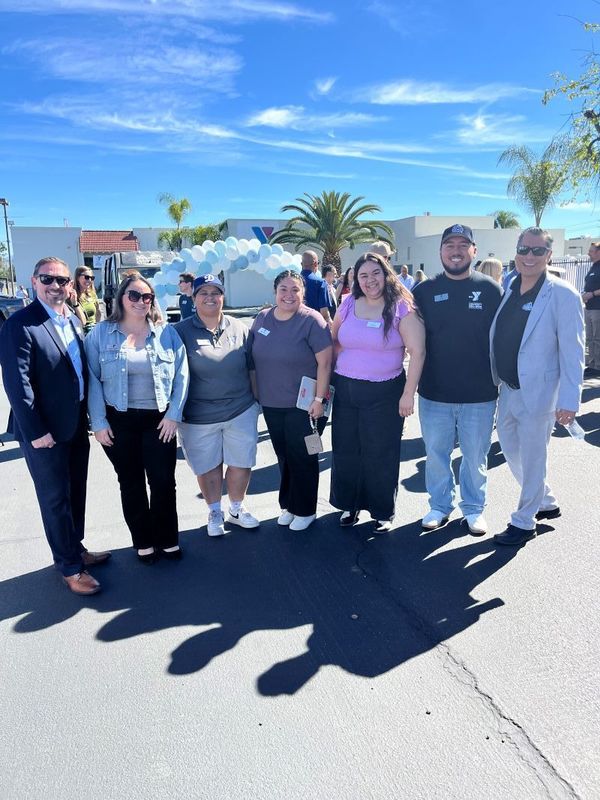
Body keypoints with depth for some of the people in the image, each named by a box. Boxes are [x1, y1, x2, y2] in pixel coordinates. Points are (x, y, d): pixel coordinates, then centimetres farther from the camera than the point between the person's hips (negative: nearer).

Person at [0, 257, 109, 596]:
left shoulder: (74, 320, 7)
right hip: (45, 432, -7)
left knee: (76, 493, 19)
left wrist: (90, 415, 7)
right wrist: (35, 431, -19)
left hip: (77, 425, 7)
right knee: (56, 499, 8)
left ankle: (76, 548, 39)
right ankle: (69, 567, 23)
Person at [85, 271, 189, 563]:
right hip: (119, 421, 0)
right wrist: (98, 422, -8)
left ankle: (167, 539, 25)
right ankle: (143, 542, 28)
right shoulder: (101, 333, -1)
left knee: (163, 482, 5)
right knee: (131, 483, 12)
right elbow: (93, 379, -3)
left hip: (159, 420, 0)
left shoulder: (166, 333, 1)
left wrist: (174, 414, -7)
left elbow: (181, 375, 0)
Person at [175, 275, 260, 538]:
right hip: (199, 416, -2)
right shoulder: (181, 332, -6)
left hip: (241, 411, 2)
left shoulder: (240, 328, 0)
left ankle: (236, 509, 36)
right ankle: (215, 513, 35)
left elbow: (251, 366, 9)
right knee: (208, 467, 12)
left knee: (241, 463, 12)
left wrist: (254, 399, 10)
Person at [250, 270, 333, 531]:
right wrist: (257, 392, 12)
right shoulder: (262, 318, 4)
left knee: (302, 457, 6)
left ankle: (305, 510, 23)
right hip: (271, 404, 5)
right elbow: (253, 357, 14)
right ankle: (289, 504, 34)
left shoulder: (311, 320, -13)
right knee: (283, 457, 17)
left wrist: (319, 398, -17)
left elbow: (325, 362, -15)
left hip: (303, 405, -5)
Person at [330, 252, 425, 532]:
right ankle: (349, 504, 31)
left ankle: (383, 511, 24)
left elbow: (417, 351, -12)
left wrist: (408, 393, -15)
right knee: (345, 452, 12)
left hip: (385, 393, -4)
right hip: (346, 390, 4)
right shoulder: (348, 305, 4)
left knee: (380, 455, 6)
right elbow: (334, 343, 13)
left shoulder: (401, 308, -8)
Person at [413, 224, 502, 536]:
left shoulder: (489, 289, -2)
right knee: (436, 453, 13)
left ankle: (473, 508, 31)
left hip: (480, 393, -1)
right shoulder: (424, 290, 0)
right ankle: (440, 505, 32)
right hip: (434, 392, 1)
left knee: (475, 456, 12)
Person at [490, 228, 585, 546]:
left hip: (537, 393, -7)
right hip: (507, 389, 7)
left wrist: (569, 401, -19)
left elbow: (572, 354, -16)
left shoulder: (563, 295, -14)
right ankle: (547, 503, 41)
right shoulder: (508, 290, 5)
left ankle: (524, 522, 25)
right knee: (511, 449, 20)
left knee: (531, 459, 6)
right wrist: (496, 378, 11)